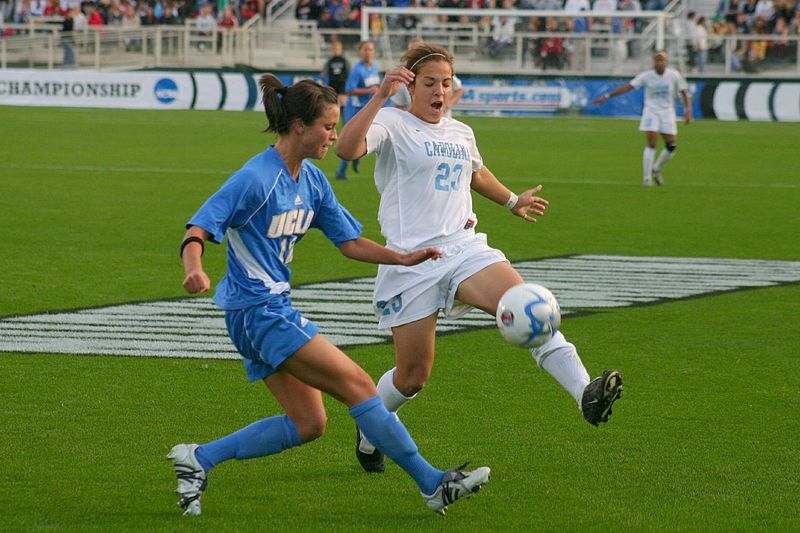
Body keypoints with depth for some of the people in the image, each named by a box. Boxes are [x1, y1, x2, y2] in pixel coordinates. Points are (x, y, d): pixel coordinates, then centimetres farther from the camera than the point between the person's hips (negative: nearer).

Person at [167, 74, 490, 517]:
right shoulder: (253, 179, -17)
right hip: (256, 310, -10)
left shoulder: (312, 181, 9)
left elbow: (349, 242, 15)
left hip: (277, 309, 10)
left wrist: (403, 259, 1)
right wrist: (194, 270, -41)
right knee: (357, 384, -11)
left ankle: (198, 459, 13)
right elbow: (197, 231, -20)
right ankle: (432, 484, -7)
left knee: (307, 423, 7)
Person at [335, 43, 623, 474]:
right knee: (413, 376, 2)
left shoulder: (461, 133, 17)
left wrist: (512, 201, 53)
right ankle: (368, 434, 32)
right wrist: (380, 98, -32)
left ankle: (586, 394, -38)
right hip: (411, 261, -5)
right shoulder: (392, 124, -4)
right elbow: (346, 149, -25)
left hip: (464, 249, 5)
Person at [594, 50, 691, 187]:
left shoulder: (674, 75, -6)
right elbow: (628, 87, -12)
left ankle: (656, 169, 22)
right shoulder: (647, 76, -10)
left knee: (672, 146, -4)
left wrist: (688, 110, -9)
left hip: (667, 113, 2)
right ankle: (646, 177, -8)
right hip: (651, 111, -2)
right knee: (651, 143, -15)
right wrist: (607, 96, -17)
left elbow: (684, 92, 3)